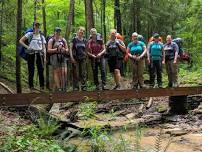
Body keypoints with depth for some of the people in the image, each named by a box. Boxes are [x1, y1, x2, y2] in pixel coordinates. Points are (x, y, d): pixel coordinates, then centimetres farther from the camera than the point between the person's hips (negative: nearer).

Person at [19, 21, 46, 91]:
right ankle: (31, 87, 5)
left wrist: (45, 57, 2)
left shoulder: (42, 36, 13)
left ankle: (42, 87, 3)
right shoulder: (29, 34, 4)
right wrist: (27, 47, -4)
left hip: (39, 54, 2)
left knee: (41, 71, -3)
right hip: (31, 54, -2)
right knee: (31, 71, 0)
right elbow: (20, 41, 5)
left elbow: (44, 48, 10)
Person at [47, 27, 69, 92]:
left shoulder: (63, 40, 16)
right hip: (54, 57, -3)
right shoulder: (51, 40, 3)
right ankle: (58, 87, 1)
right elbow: (49, 50, -6)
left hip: (63, 57, 3)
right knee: (56, 72, -3)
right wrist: (57, 49, -14)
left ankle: (63, 87, 2)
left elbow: (67, 49, 18)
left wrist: (64, 50, -5)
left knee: (64, 72, -8)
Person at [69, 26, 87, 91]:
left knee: (83, 73, 3)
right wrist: (71, 57, -11)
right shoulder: (74, 39, 0)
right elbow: (70, 49, -2)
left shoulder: (84, 40, 11)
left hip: (83, 58, 3)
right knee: (76, 73, -2)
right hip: (76, 58, -3)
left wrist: (86, 56, 10)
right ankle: (75, 87, 5)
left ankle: (84, 86, 9)